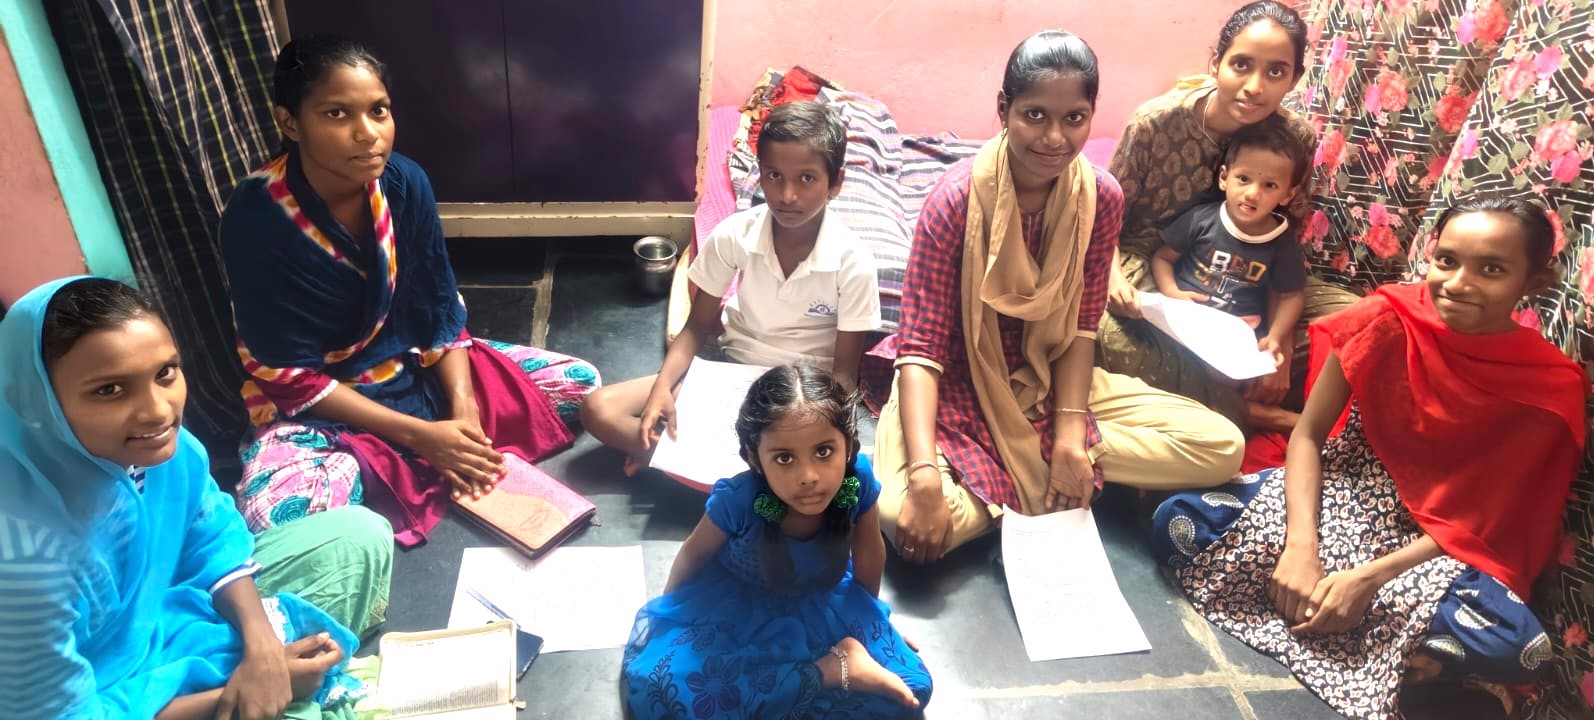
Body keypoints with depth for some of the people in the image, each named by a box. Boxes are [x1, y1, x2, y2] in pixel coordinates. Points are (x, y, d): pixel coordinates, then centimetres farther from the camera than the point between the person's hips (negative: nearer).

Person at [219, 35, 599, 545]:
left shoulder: (405, 182, -13)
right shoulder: (256, 217, -24)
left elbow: (441, 310, -3)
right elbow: (289, 374, -19)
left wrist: (464, 410, -17)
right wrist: (418, 434, -23)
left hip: (417, 369, 4)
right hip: (316, 404, -3)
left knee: (579, 383, -5)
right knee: (274, 510, -35)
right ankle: (417, 465, -6)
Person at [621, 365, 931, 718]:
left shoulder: (858, 478, -31)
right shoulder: (737, 499, -35)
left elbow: (869, 553, -8)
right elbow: (695, 552, -12)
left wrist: (870, 614, 9)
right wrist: (667, 611, 6)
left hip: (823, 601, 2)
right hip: (736, 602, -1)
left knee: (911, 689, -10)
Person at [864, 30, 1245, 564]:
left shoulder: (1101, 198, -8)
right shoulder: (956, 199, -21)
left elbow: (1080, 328, -2)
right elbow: (921, 345, -23)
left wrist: (1069, 435, -17)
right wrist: (925, 477, -35)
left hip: (1048, 382, 5)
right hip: (955, 387, -4)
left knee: (1222, 448, -8)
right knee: (903, 515, -34)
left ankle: (1020, 470, -11)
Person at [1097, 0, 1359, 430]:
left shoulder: (1297, 138, -10)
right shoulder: (1157, 120, -19)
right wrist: (1114, 277, -30)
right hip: (1147, 265, -3)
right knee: (1115, 335, -36)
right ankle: (1244, 415, -13)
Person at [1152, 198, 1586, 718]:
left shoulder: (1548, 386, -13)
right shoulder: (1389, 320, -12)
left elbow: (1485, 517, -11)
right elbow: (1308, 434, -8)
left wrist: (1370, 577, -24)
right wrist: (1301, 545, -23)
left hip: (1442, 544, -1)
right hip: (1345, 490, 1)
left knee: (1518, 648, -33)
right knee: (1179, 521, -22)